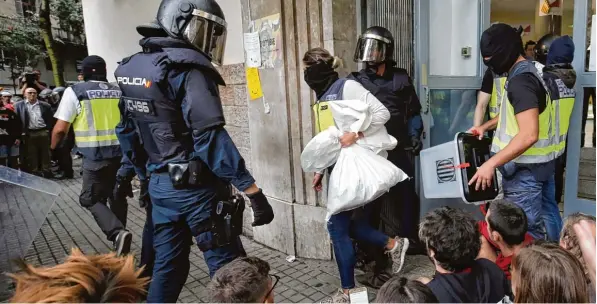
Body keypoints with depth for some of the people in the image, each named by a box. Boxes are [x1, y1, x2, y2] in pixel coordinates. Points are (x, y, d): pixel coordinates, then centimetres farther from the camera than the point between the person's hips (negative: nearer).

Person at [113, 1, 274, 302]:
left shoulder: (131, 67, 10)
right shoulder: (187, 69, -17)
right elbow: (210, 138, -25)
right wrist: (253, 192, -23)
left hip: (159, 186, 8)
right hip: (194, 189, -8)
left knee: (166, 266, 19)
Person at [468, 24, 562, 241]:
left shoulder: (520, 81, -21)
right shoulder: (529, 72, 12)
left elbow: (529, 135, -30)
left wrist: (491, 164, -30)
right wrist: (486, 126, 17)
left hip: (526, 168, -10)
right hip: (541, 162, 11)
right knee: (542, 223, 19)